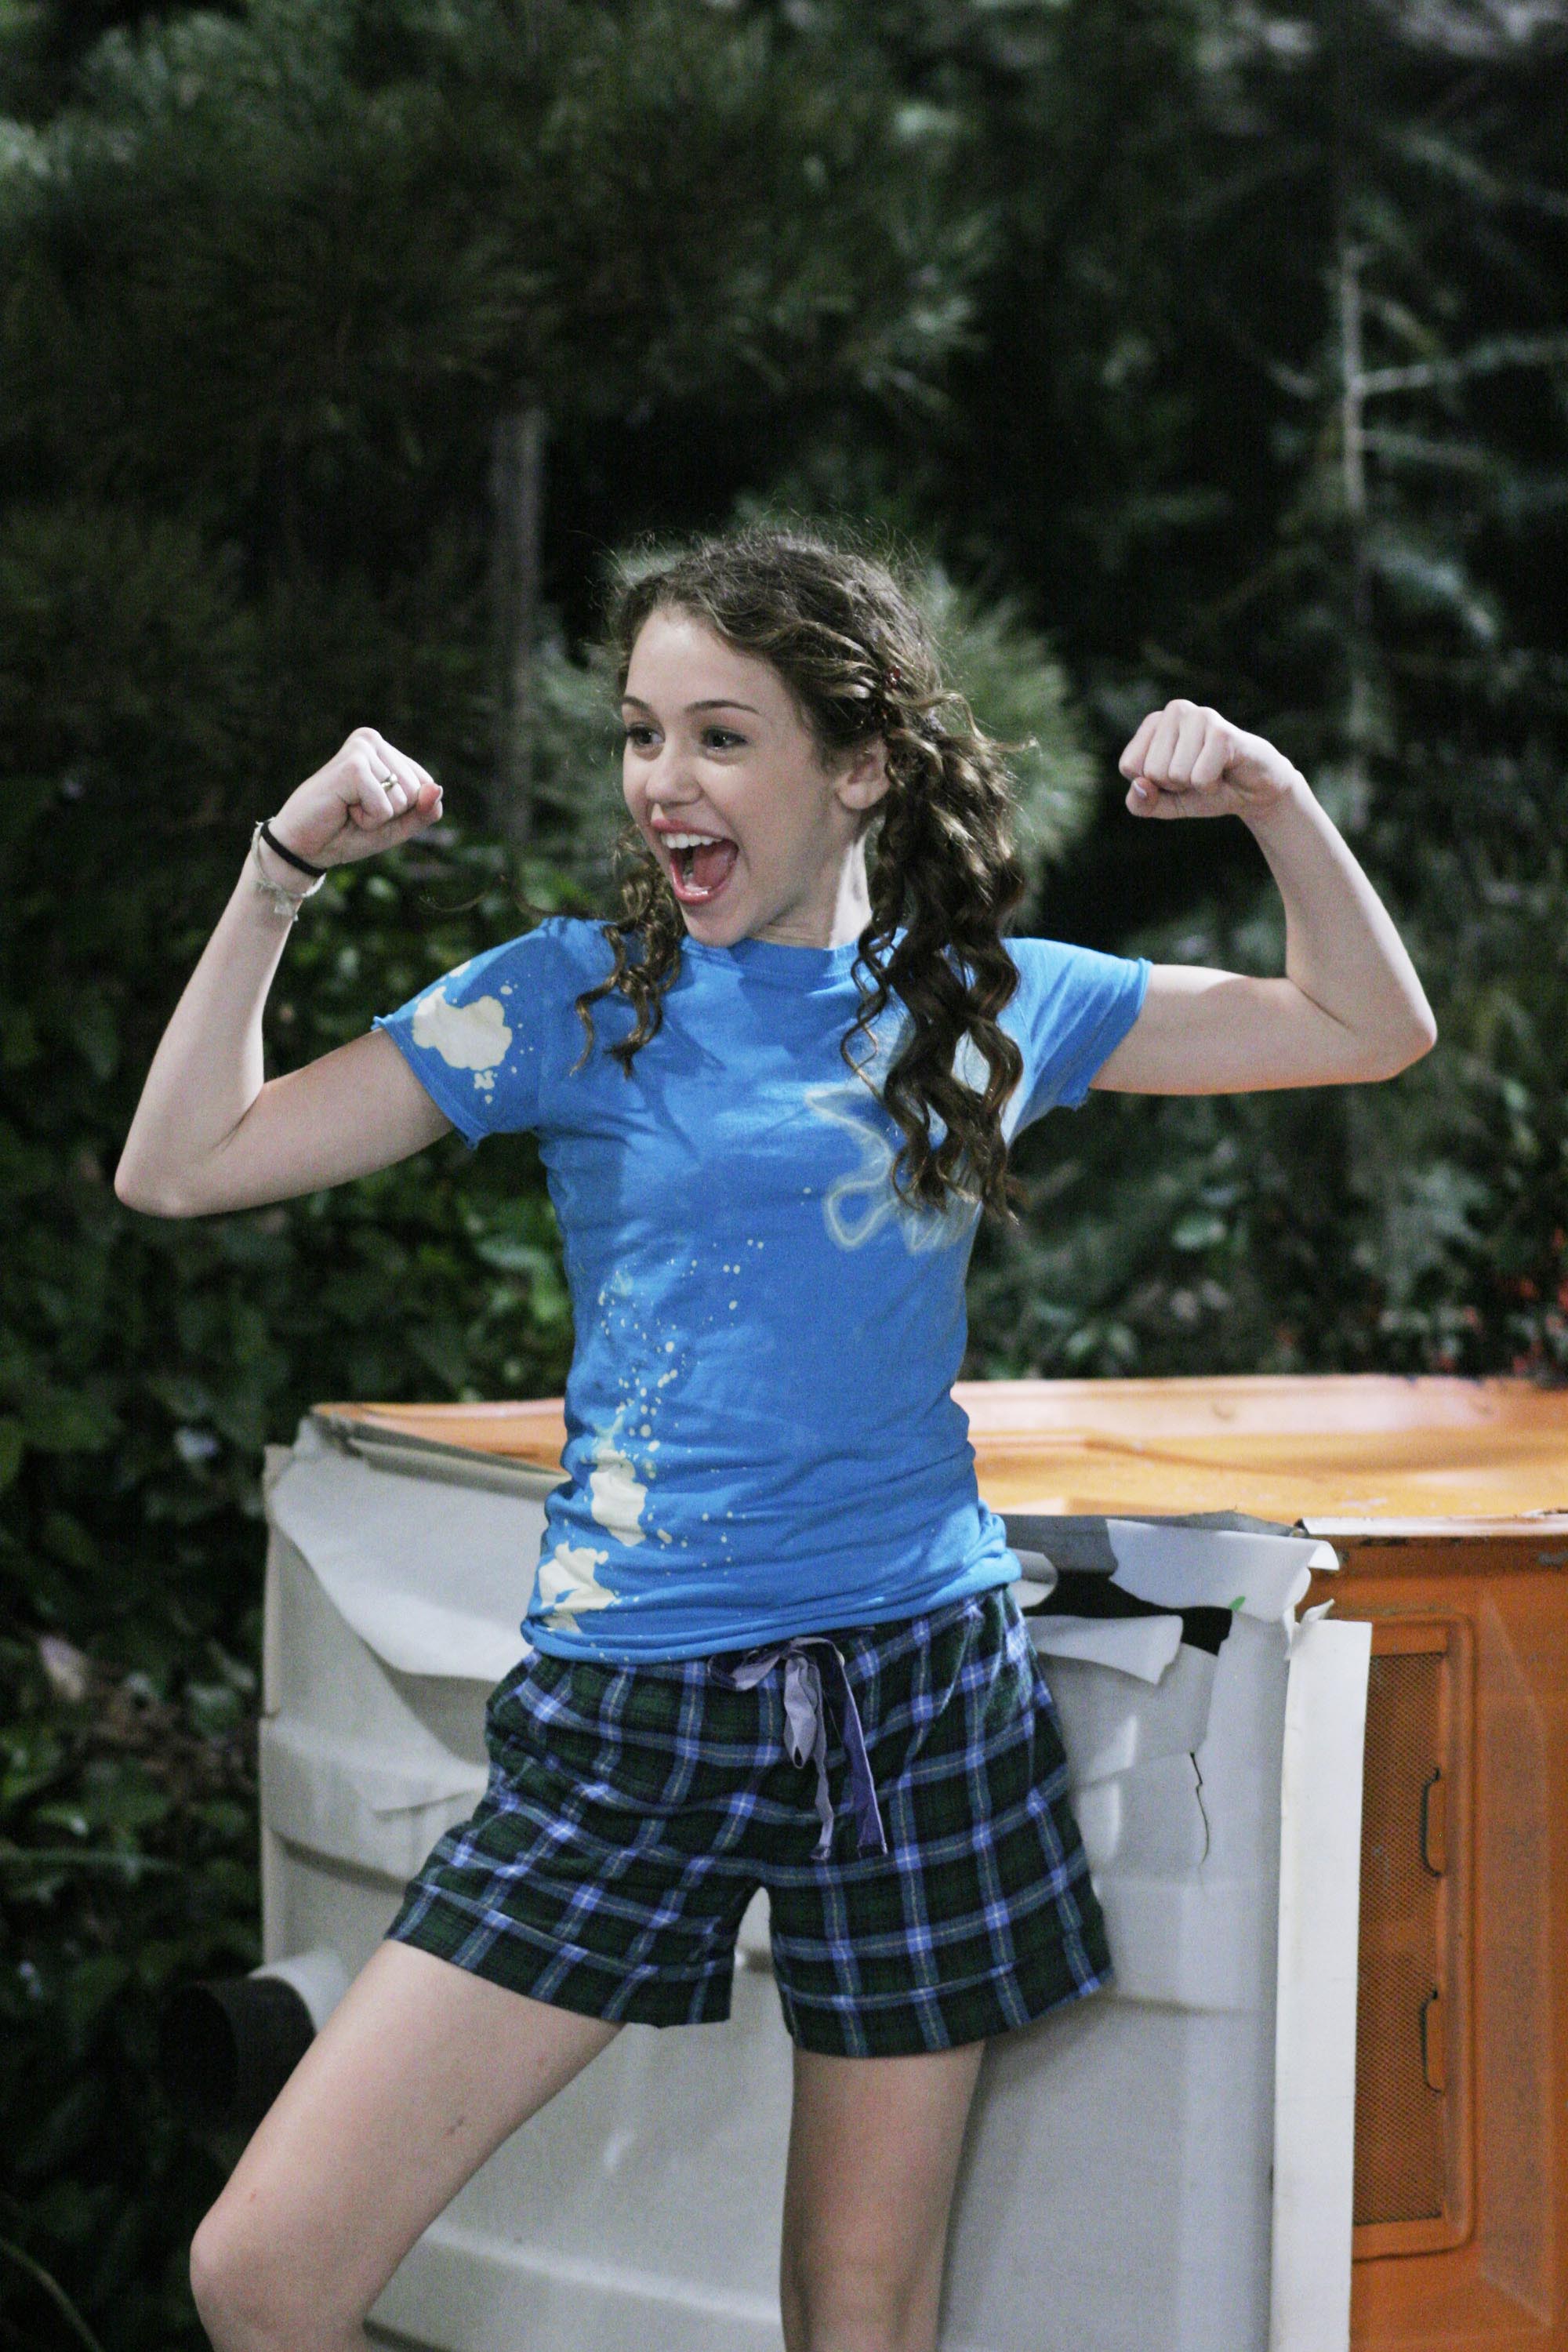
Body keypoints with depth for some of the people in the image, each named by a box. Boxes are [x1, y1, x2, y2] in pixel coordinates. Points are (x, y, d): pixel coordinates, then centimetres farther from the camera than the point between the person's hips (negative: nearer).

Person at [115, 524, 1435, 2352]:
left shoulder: (983, 1001, 7)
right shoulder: (574, 998, 2)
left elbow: (1369, 1029, 14)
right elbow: (181, 1168, 1)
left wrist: (1275, 803, -1)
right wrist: (283, 873, -8)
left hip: (918, 1683, 1)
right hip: (628, 1705, 0)